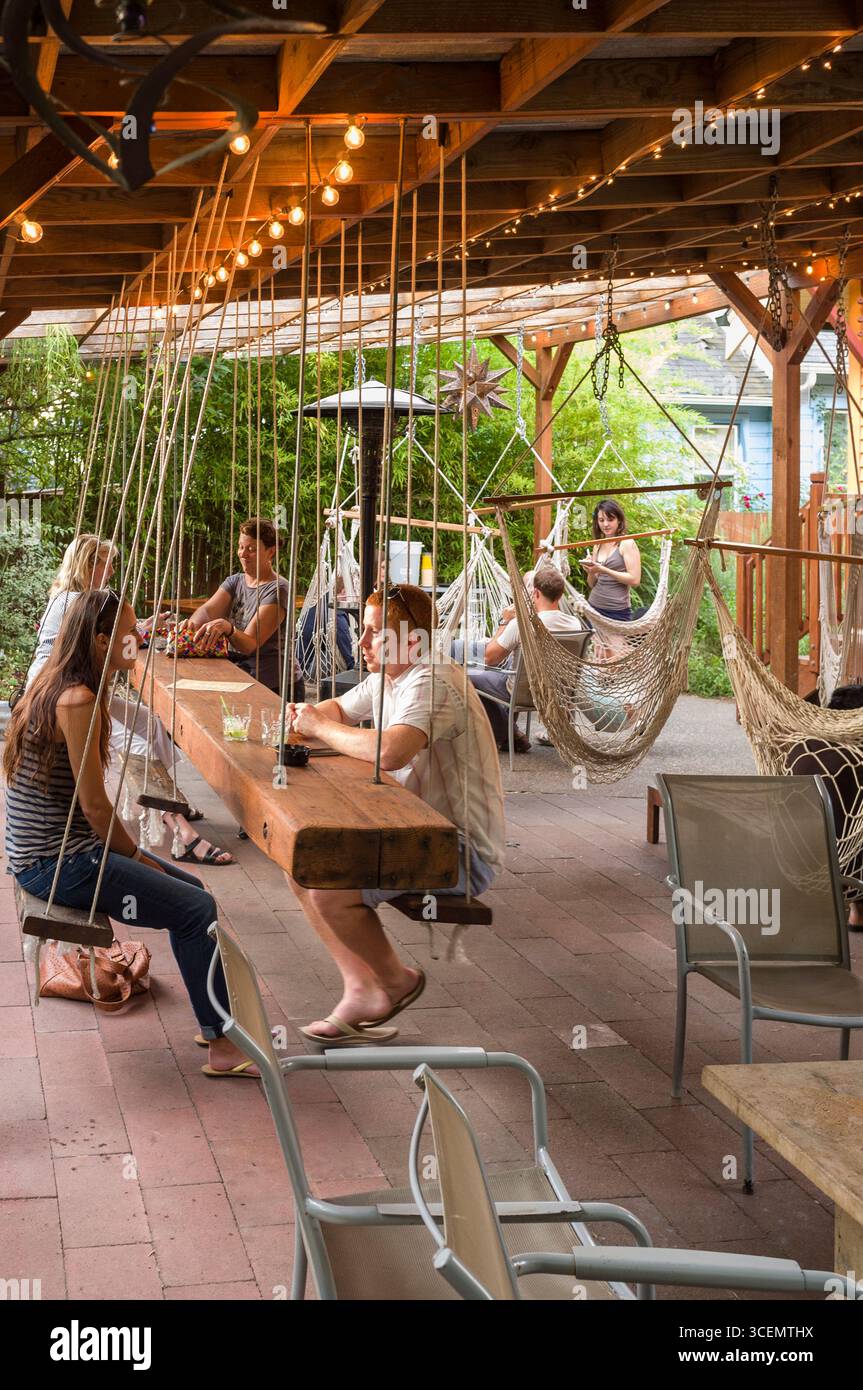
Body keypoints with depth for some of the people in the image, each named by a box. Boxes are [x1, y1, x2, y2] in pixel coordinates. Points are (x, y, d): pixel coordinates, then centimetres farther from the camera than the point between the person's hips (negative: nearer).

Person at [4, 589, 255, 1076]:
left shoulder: (56, 688, 10)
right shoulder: (78, 700, -21)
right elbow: (94, 806, -19)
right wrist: (138, 858, -3)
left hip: (57, 849, 11)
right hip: (58, 864, -11)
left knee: (189, 887, 15)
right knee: (197, 909, -12)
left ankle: (217, 1022, 21)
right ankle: (223, 1046, -4)